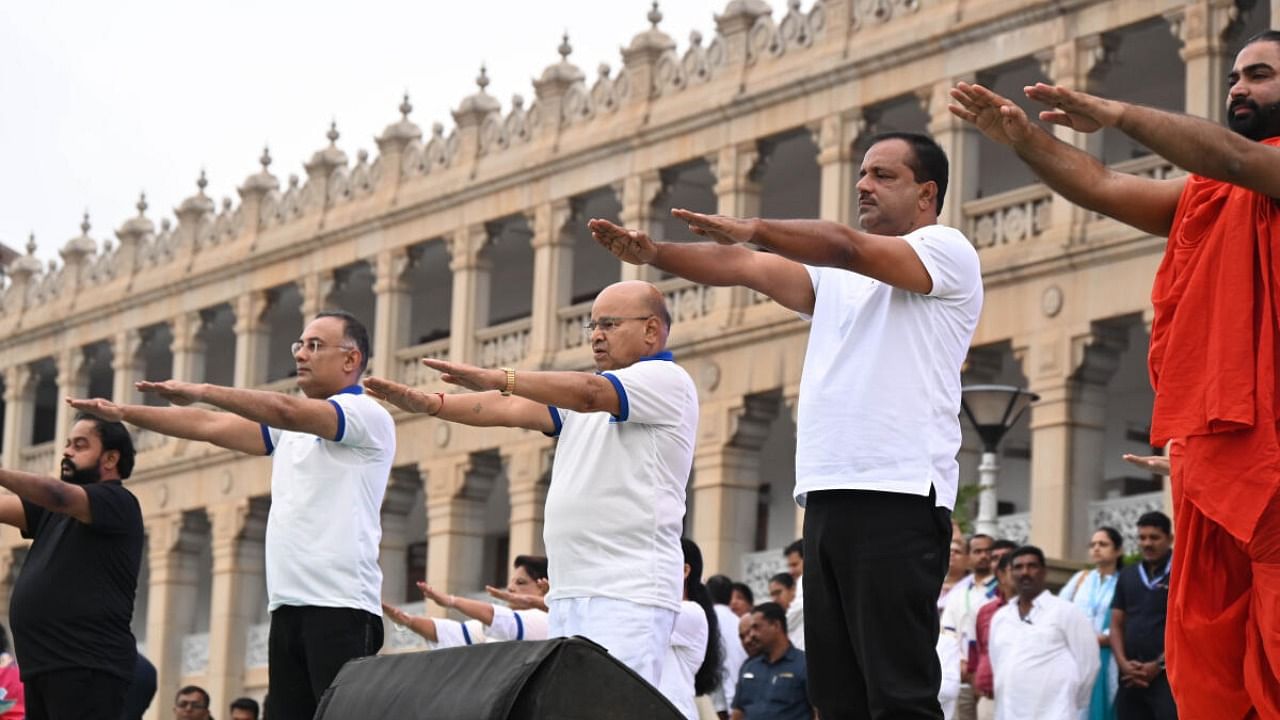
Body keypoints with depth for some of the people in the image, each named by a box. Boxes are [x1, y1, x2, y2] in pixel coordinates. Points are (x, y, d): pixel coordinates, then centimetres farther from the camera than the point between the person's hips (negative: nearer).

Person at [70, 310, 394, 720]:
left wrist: (202, 390, -24)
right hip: (288, 605, 8)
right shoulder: (292, 427, 23)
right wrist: (124, 414, 15)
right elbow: (209, 426, 19)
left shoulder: (366, 415, -5)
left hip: (341, 606, -8)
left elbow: (286, 410, -21)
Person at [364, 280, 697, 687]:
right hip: (568, 593, 8)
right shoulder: (582, 399, 25)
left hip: (629, 595, -8)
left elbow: (589, 394, -19)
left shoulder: (667, 381, -2)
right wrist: (430, 404, -1)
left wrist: (497, 379, -27)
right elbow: (512, 410, 13)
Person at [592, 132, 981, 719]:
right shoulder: (836, 274, 25)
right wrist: (653, 254, -1)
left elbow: (844, 247, -13)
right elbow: (748, 268, 12)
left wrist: (752, 228, -15)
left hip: (899, 495, -8)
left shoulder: (947, 250, 3)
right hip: (827, 496, 8)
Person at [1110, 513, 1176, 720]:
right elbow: (1117, 625, 16)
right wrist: (1123, 663, -2)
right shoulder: (1127, 576, 18)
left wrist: (1159, 665, -12)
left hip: (1167, 676, -6)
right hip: (1130, 678, 6)